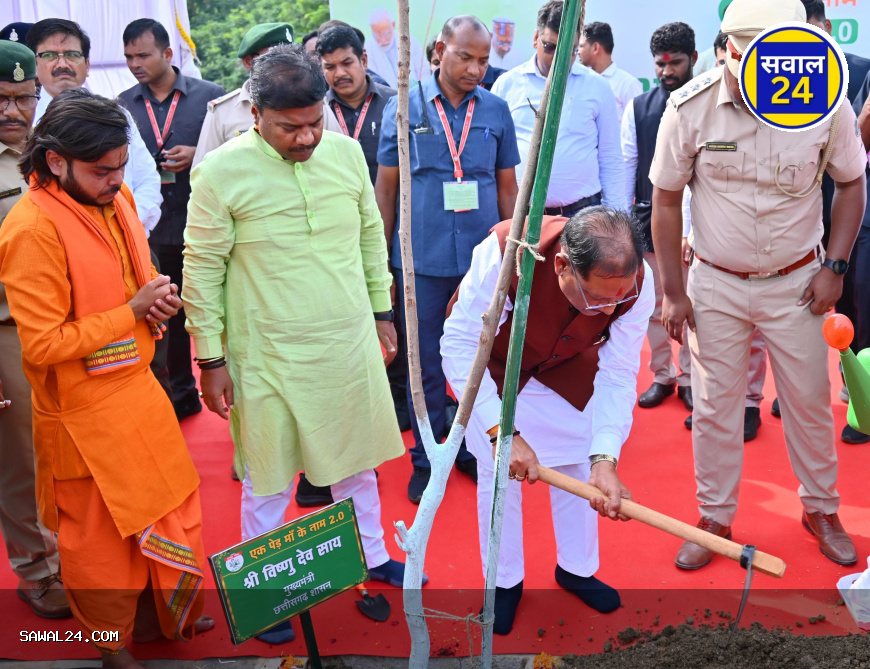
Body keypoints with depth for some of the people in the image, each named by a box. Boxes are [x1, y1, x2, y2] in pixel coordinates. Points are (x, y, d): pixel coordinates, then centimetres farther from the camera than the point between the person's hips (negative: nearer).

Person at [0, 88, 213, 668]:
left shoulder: (116, 198, 2)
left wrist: (158, 299, -3)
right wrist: (133, 311, -20)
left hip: (137, 387, 8)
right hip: (85, 414, -7)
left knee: (171, 508, 20)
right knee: (100, 533, 12)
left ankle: (161, 615, 45)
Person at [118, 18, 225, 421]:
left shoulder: (209, 95, -1)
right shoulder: (122, 106, 6)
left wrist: (197, 156, -14)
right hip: (155, 232, 3)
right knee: (171, 314, 13)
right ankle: (181, 394, 27)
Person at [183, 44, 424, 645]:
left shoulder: (346, 151, -2)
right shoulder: (223, 172, -14)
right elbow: (202, 270, -8)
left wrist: (382, 312, 14)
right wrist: (211, 359, -5)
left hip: (351, 345, 4)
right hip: (270, 358, -4)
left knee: (358, 460, 20)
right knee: (268, 480, 11)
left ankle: (371, 556, 42)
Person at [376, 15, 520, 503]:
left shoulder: (496, 110, 4)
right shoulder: (405, 109, 0)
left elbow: (509, 187, 10)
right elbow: (386, 188, 4)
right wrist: (381, 265, 3)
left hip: (483, 258, 1)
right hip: (423, 261, -1)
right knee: (426, 365, 8)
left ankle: (474, 450, 29)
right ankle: (427, 459, 24)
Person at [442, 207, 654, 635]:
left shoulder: (636, 281, -32)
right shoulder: (503, 252, -43)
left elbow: (617, 376, -25)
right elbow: (460, 346, -34)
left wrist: (605, 459, -38)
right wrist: (502, 432, -39)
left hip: (566, 367, 3)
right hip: (492, 363, -2)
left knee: (580, 467, 8)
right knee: (498, 473, 0)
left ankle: (576, 569, 33)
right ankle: (504, 582, 23)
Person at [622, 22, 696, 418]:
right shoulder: (638, 108, 4)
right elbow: (627, 164, 5)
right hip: (650, 218, 2)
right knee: (655, 302, 10)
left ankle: (689, 378, 21)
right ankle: (661, 376, 24)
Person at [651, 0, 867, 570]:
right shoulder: (691, 106, -14)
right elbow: (666, 200, -4)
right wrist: (674, 292, -4)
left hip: (796, 283, 1)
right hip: (716, 283, 0)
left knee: (811, 401, 11)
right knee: (715, 406, 7)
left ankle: (821, 509, 34)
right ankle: (715, 519, 25)